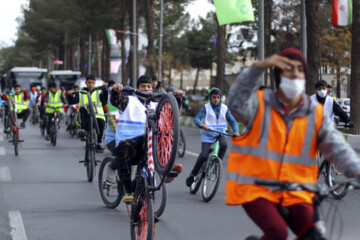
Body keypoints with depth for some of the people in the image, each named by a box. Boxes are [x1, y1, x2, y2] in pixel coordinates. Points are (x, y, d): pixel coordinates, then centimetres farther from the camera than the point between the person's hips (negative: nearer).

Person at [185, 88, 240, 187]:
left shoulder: (224, 108, 3)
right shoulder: (206, 107, -4)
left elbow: (232, 121, 3)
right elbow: (196, 118, -14)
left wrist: (236, 131, -16)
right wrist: (202, 125, -37)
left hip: (220, 133, 2)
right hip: (207, 135, -2)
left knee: (224, 144, -33)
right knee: (204, 155, -19)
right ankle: (192, 174, 1)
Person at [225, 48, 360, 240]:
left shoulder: (316, 114, 5)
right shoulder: (259, 105, -2)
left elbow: (336, 147, -6)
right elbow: (237, 103, -25)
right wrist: (259, 67, -40)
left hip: (295, 194, 3)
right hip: (256, 190, -3)